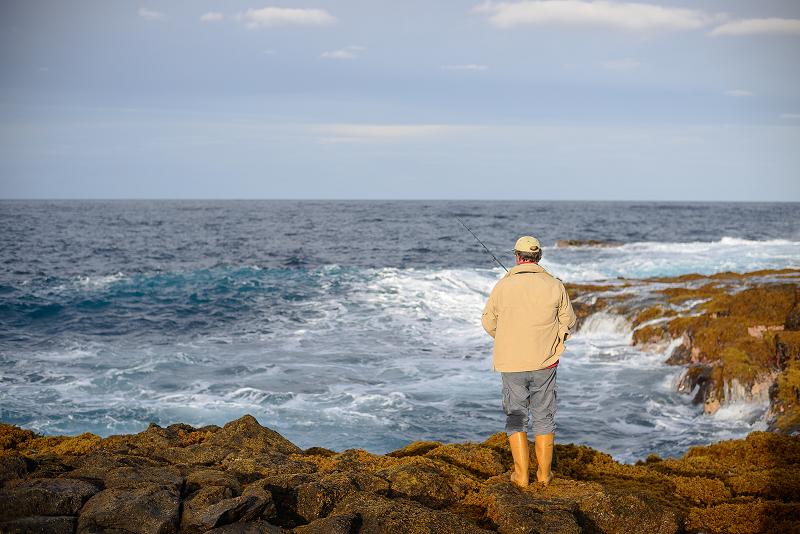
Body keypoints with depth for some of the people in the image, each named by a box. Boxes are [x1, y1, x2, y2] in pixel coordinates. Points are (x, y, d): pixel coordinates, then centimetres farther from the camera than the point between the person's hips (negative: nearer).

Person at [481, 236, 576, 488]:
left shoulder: (503, 286, -7)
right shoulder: (555, 286, -6)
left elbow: (488, 322, 4)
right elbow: (568, 322, 4)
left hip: (511, 363, -1)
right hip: (545, 363, 1)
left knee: (516, 417, 11)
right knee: (544, 417, 13)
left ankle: (521, 474, 12)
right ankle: (544, 473, 19)